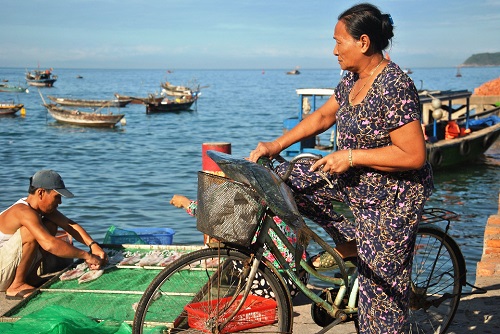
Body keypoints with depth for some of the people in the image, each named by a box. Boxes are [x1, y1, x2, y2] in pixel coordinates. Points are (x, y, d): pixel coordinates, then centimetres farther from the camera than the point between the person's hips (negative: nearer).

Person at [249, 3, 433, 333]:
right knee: (288, 179, 6)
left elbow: (414, 155, -28)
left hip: (391, 197, -9)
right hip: (355, 180, 9)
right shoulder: (353, 79, 2)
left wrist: (351, 156, -24)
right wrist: (276, 145, 5)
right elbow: (322, 116, 14)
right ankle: (350, 241, 15)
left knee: (382, 284, 0)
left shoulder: (395, 87, -26)